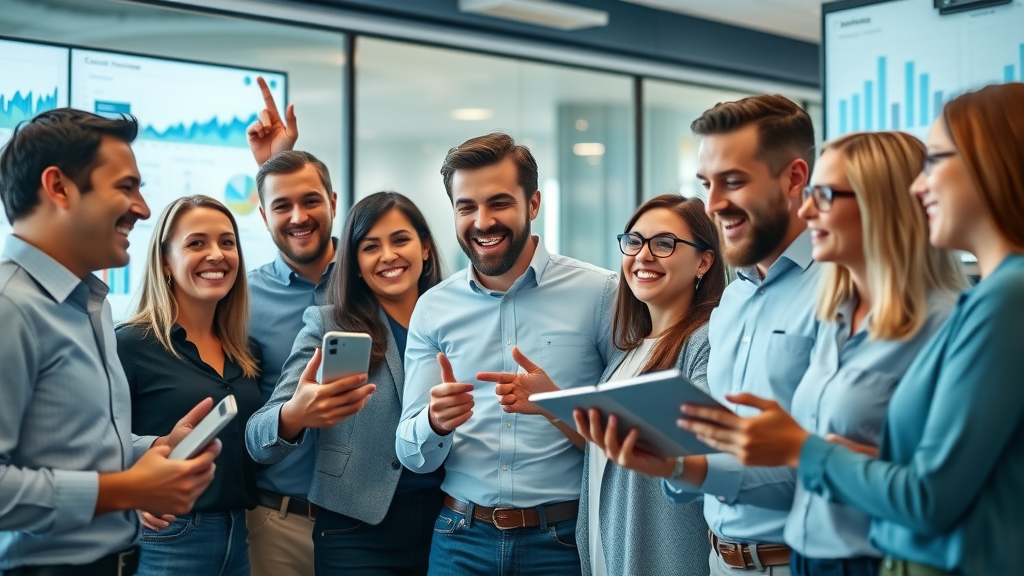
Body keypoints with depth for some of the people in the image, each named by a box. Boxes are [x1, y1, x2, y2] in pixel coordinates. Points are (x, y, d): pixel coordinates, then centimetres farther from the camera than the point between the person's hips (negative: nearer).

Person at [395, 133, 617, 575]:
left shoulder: (599, 293, -8)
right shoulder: (432, 309, 2)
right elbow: (413, 456, 1)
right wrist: (436, 423, -20)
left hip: (565, 538, -2)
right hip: (462, 539, 2)